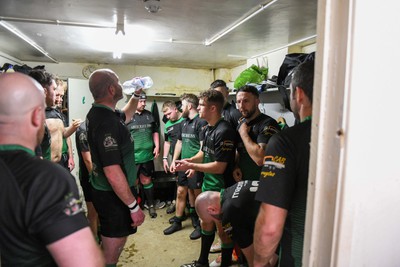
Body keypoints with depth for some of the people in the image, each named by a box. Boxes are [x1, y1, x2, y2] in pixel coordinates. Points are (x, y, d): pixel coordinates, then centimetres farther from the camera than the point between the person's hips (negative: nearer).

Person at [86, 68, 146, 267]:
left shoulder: (97, 113, 3)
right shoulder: (107, 122, -27)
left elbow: (125, 116, 26)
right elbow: (113, 173, -31)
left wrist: (136, 95, 14)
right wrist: (134, 206, -23)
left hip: (104, 191, 10)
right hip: (114, 195, -10)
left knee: (109, 240, 27)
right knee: (114, 245, 7)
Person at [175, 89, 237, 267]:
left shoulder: (224, 131, -25)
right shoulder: (208, 129, 4)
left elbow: (220, 167, -25)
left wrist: (190, 166, -20)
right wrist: (188, 161, -3)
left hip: (221, 189, -9)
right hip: (208, 185, 9)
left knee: (223, 229, 8)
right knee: (205, 223, 22)